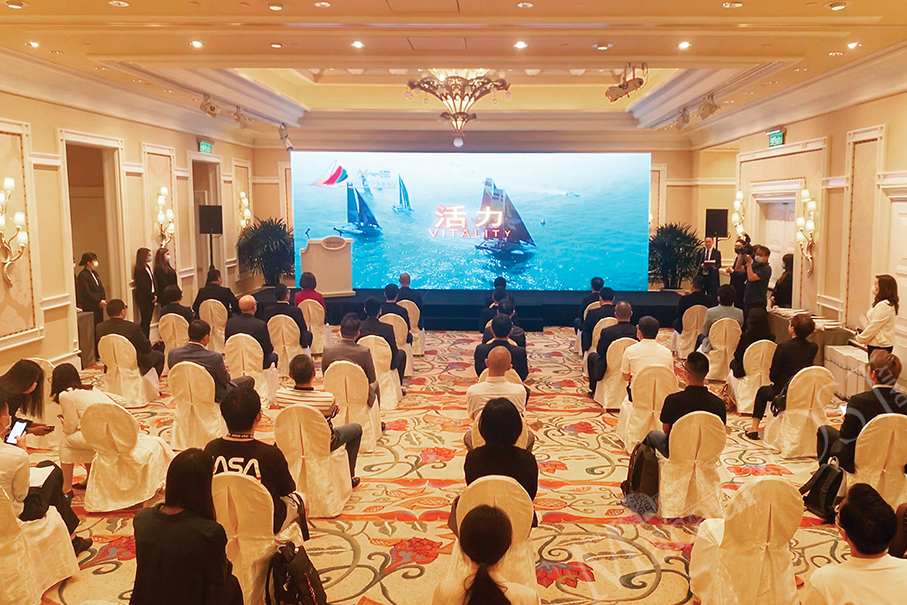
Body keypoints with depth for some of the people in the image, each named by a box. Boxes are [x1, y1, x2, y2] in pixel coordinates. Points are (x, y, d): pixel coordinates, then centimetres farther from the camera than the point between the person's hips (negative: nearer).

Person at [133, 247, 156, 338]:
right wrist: (152, 297, -10)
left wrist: (155, 295, 3)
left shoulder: (148, 267, 13)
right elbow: (143, 286, -16)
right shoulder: (139, 270, -13)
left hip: (150, 298, 8)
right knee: (144, 320, -7)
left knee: (148, 321, 8)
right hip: (143, 298, -8)